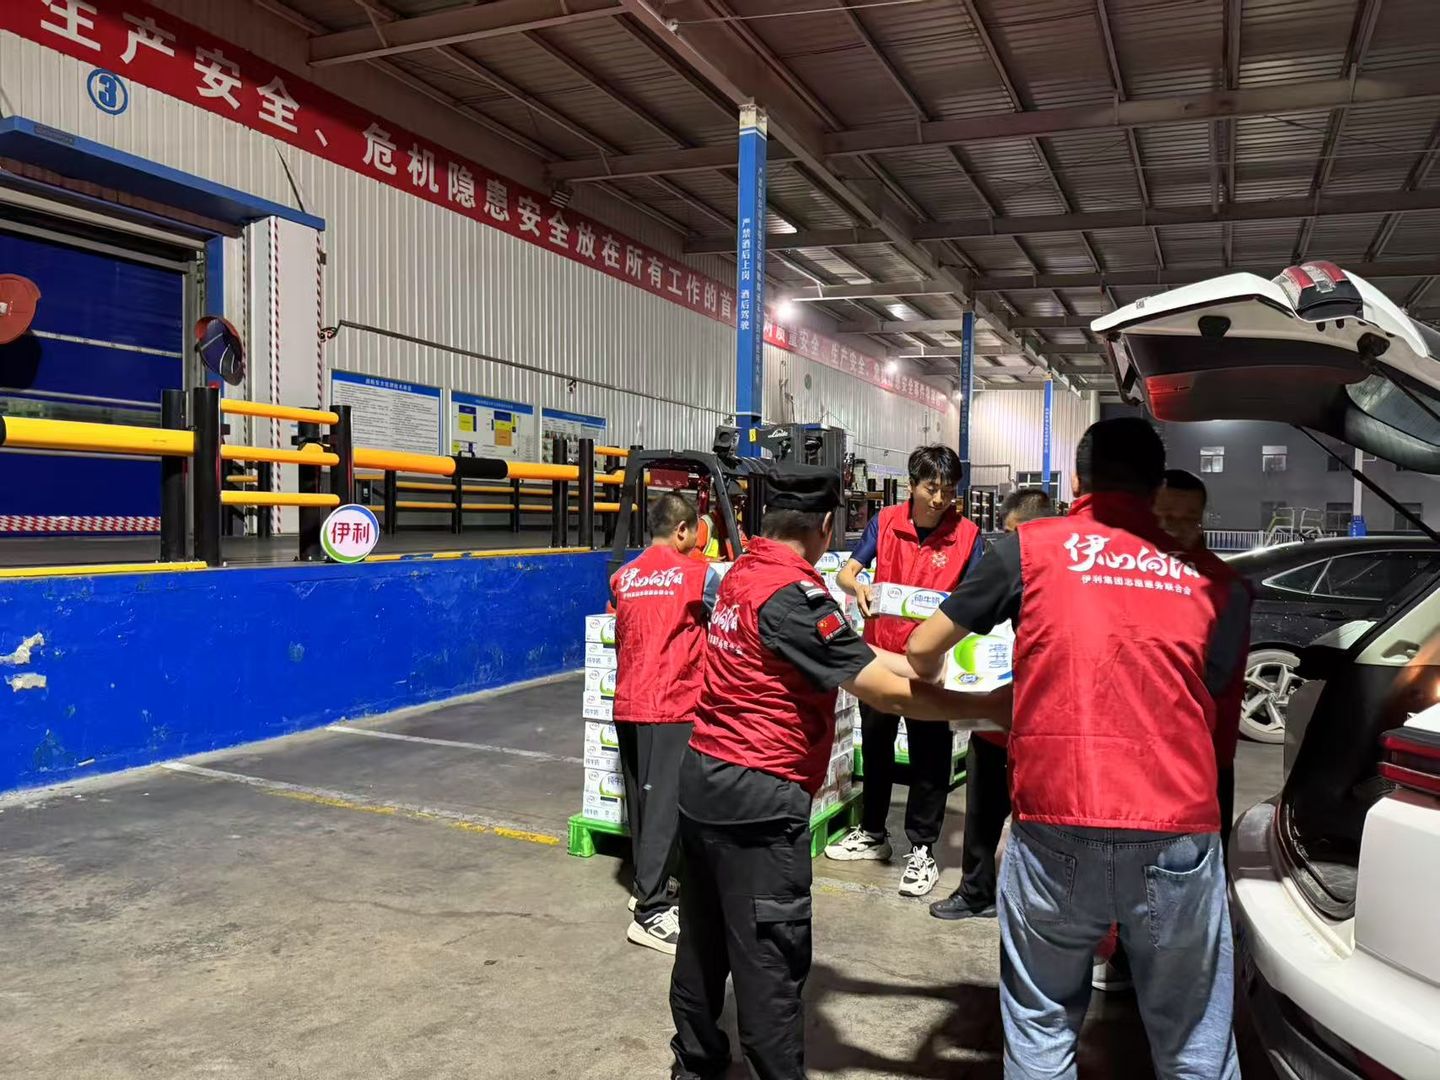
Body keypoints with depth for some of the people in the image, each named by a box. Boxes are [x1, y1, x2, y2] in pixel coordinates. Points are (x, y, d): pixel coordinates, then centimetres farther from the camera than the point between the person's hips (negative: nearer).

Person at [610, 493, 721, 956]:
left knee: (640, 800, 16)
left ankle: (646, 888, 28)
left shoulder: (623, 577, 9)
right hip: (672, 707, -6)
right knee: (666, 806, -4)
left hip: (627, 705, 6)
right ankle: (651, 913, -4)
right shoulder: (697, 574, -5)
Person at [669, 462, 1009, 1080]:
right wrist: (985, 707, -9)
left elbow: (848, 652, 9)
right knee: (770, 959, 4)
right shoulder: (793, 595, -21)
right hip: (758, 795, -9)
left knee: (704, 940, 21)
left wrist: (929, 673, 9)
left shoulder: (743, 573, 6)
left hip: (703, 776, 9)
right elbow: (885, 692, -19)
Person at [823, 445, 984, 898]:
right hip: (880, 650, 3)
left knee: (930, 755, 3)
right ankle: (872, 833, 35)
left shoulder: (967, 534, -10)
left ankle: (922, 849, 18)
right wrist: (857, 588, -29)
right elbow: (846, 572, -7)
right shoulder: (885, 522, -6)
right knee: (875, 745, 17)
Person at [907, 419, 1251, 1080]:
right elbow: (1210, 707, 19)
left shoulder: (1030, 547, 6)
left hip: (1056, 825, -1)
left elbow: (923, 652, 14)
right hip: (1179, 830, 2)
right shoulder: (1215, 581, 12)